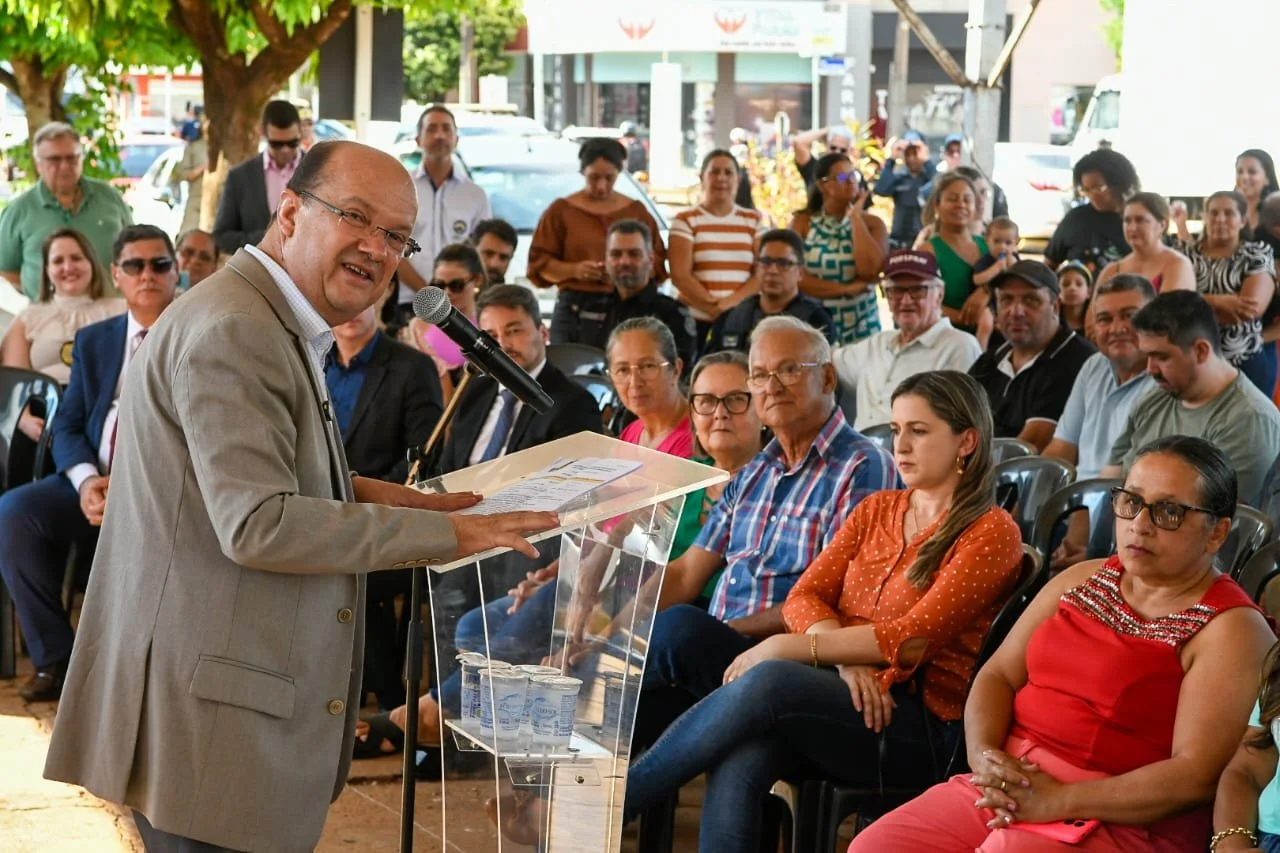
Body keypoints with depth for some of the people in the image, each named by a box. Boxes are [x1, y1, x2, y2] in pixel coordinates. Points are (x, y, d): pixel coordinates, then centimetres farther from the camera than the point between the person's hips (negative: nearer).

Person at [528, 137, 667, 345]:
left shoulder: (636, 211, 14)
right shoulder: (561, 211, 7)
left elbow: (658, 262, 12)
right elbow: (538, 263, 4)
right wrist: (573, 269, -14)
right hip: (575, 310, -1)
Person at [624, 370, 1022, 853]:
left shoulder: (992, 533, 0)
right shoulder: (875, 511, 20)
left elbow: (912, 640, -11)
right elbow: (803, 599, 9)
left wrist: (788, 647, -15)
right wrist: (844, 657, -13)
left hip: (921, 724, -5)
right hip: (836, 700, 5)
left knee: (768, 681, -34)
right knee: (738, 763, -31)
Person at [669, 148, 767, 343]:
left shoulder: (754, 220, 13)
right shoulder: (686, 220, 4)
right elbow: (680, 276, -4)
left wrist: (732, 301, -13)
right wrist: (716, 310, -13)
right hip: (696, 321, -2)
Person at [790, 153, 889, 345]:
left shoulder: (872, 224, 4)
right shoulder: (802, 223, 2)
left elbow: (869, 271, -14)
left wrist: (855, 217, -8)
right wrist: (846, 289, -13)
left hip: (860, 331, 1)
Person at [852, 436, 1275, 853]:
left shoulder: (1231, 630, -6)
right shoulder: (1084, 579, 15)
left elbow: (1197, 776, -15)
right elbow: (998, 674, 13)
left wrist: (1057, 801, -18)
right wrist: (984, 755, -8)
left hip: (1119, 818, -6)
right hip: (1002, 787, 6)